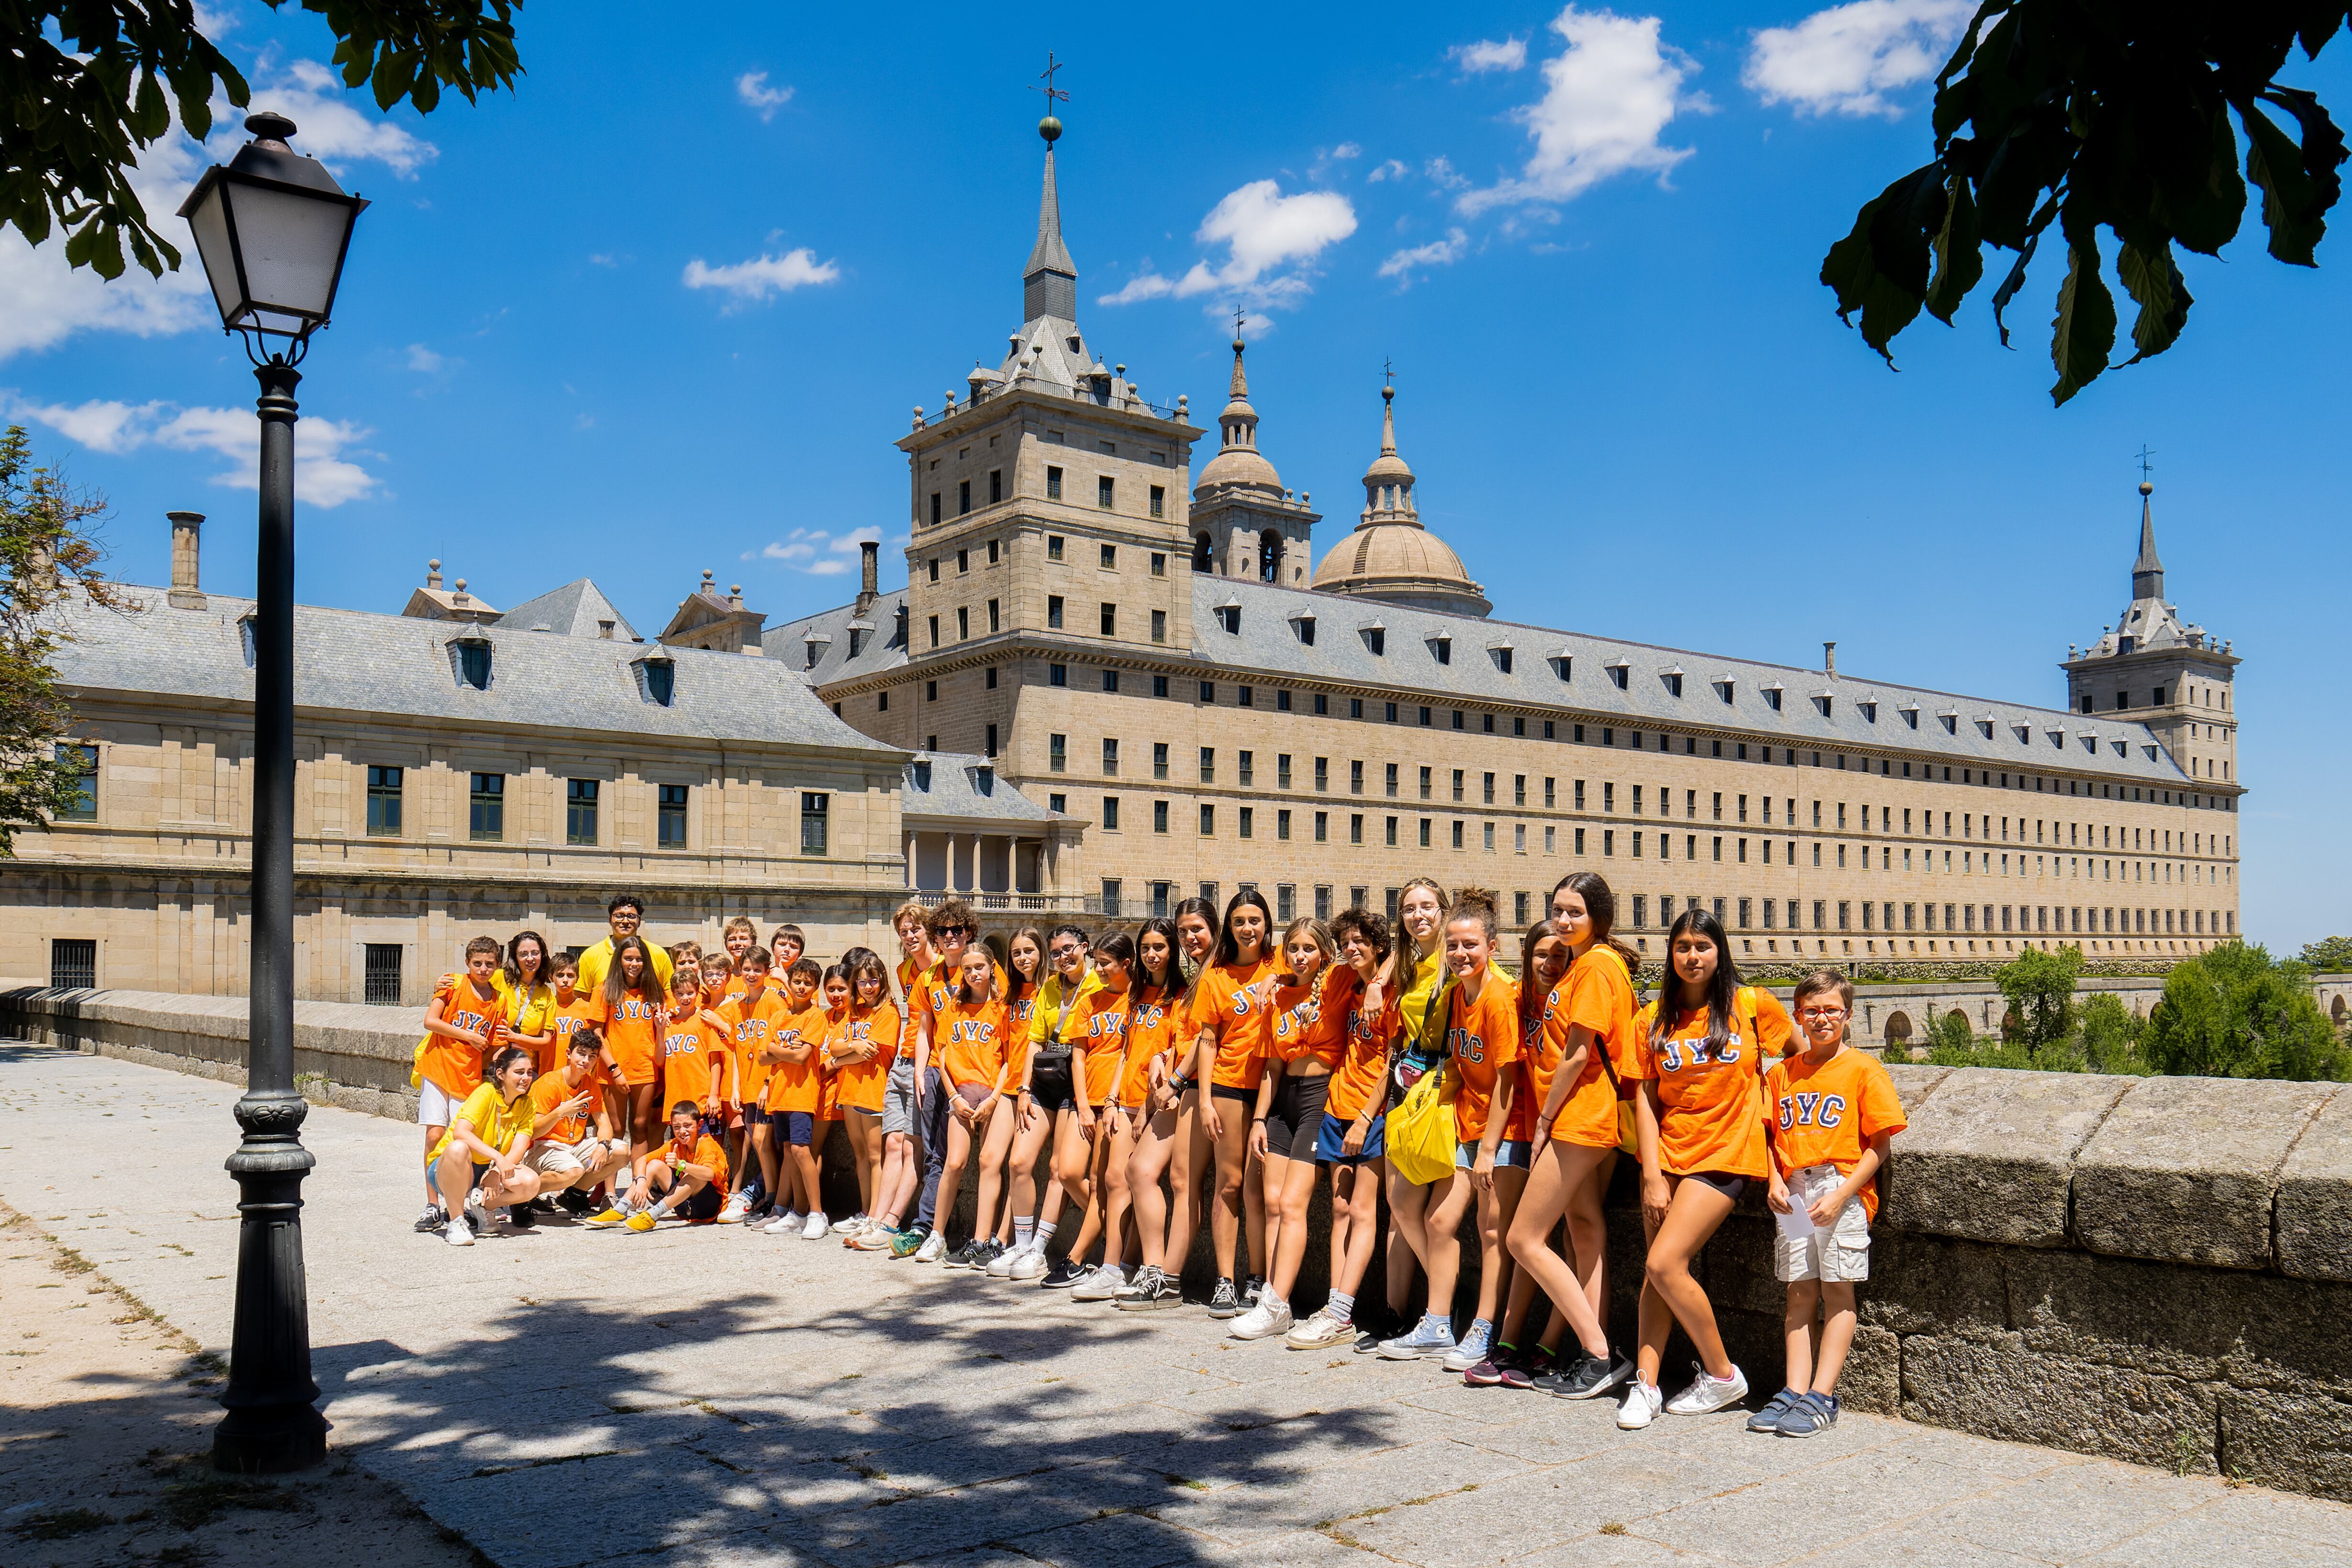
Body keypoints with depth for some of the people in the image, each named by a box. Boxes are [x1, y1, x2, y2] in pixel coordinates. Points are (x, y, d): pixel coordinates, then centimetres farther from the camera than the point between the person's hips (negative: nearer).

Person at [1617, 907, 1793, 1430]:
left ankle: (1722, 1376, 4)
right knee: (1656, 1270, -4)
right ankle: (1645, 1386, 3)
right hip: (1668, 1153, 4)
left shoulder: (1752, 1006, -2)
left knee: (1664, 1264, -14)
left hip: (1725, 1153, -4)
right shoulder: (1653, 1020, 6)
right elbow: (1645, 1099, 4)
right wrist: (1652, 1175, -4)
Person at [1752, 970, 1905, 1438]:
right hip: (1794, 1193, 4)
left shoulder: (1863, 1070, -2)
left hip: (1843, 1192, -4)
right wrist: (1774, 1181, -2)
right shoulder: (1782, 1073, 12)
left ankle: (1822, 1396, 1)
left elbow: (1878, 1145, -5)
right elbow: (1771, 1136, 16)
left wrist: (1841, 1194, -13)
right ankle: (1795, 1391, 7)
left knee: (1837, 1292, -1)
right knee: (1800, 1293, 5)